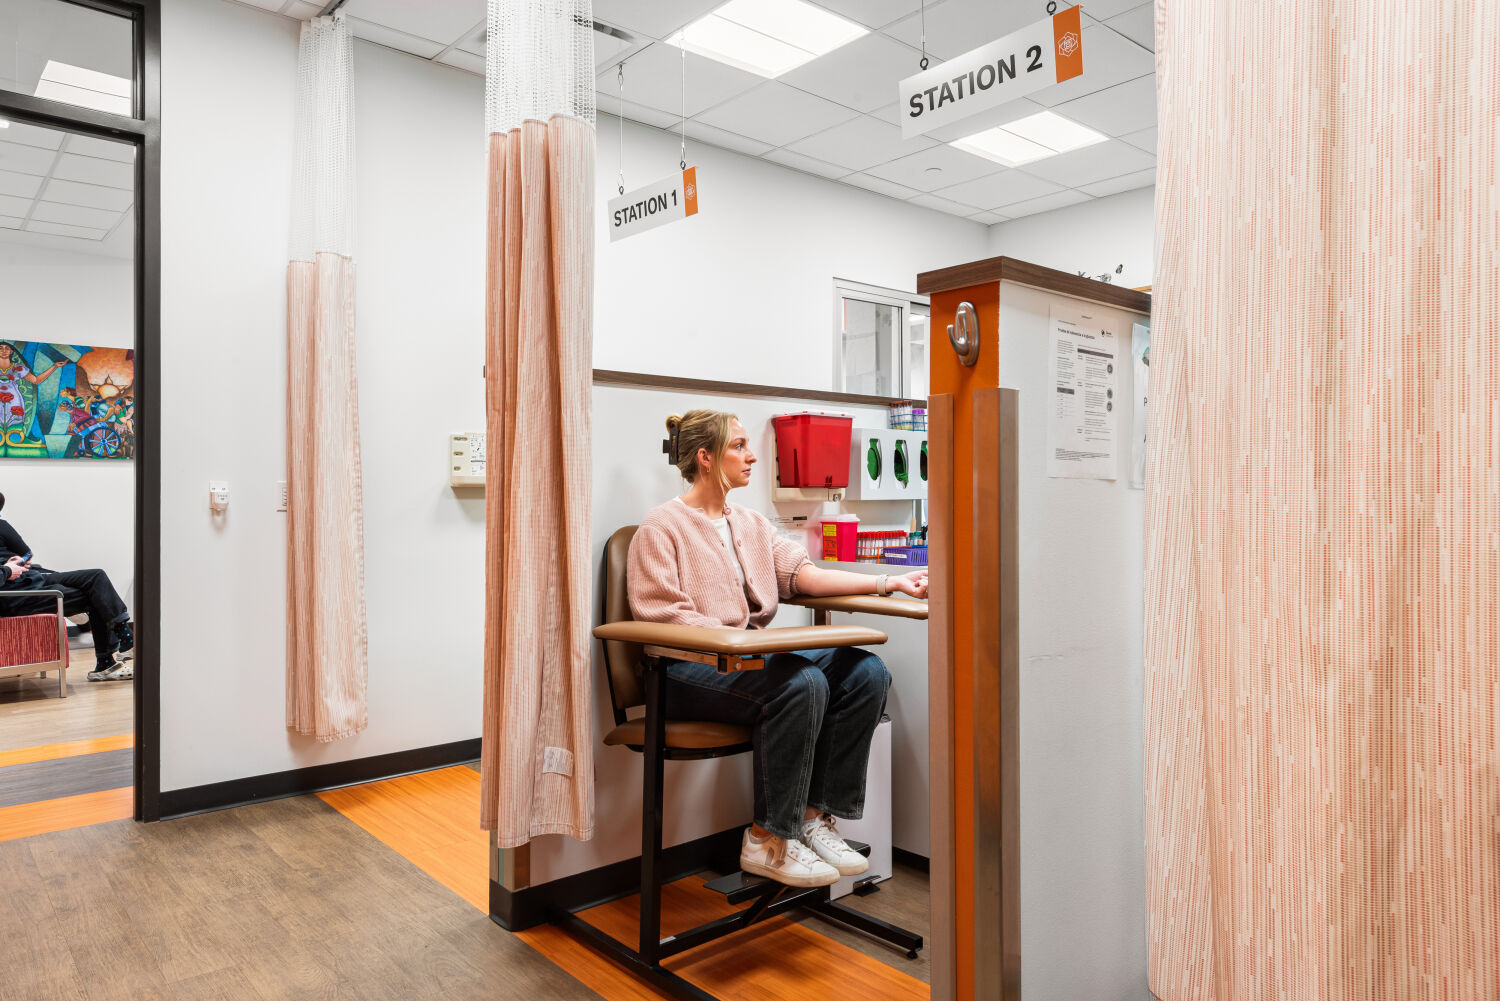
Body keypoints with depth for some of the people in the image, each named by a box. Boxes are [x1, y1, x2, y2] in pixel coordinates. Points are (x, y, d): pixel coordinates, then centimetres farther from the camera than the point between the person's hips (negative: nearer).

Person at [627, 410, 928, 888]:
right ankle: (767, 841, -17)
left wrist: (890, 582, -3)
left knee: (866, 671, -13)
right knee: (802, 683, -32)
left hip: (752, 654, 8)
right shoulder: (661, 527, -3)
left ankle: (816, 815, -6)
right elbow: (662, 618, -12)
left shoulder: (752, 523, 19)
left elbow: (802, 573, 8)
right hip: (689, 669, -7)